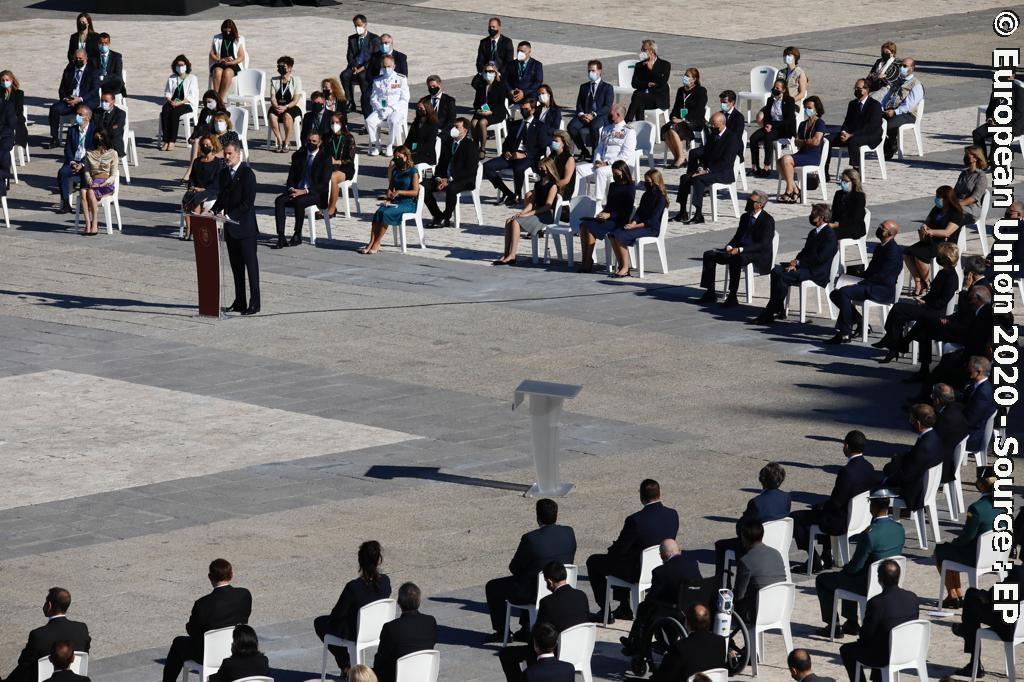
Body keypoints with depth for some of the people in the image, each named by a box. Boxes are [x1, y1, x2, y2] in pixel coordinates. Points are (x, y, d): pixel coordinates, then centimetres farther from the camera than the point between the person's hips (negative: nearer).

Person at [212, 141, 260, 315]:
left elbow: (248, 203, -17)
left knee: (250, 263, -4)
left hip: (244, 226, -8)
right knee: (236, 265, 11)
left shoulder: (247, 174, -12)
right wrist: (215, 211, 2)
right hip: (230, 226, 8)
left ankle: (254, 303, -3)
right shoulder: (224, 173, 12)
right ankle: (239, 302, 16)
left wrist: (229, 215, -21)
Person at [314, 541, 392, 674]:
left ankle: (346, 665, 21)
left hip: (355, 634, -6)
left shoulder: (353, 587, -31)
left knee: (320, 622, 23)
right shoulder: (385, 581, -14)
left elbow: (337, 614, -19)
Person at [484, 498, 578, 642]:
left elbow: (514, 568, -12)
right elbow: (570, 561, 5)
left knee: (492, 587, 17)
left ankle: (502, 631, 25)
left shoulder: (530, 539, -25)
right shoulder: (569, 533, -9)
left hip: (533, 593, -6)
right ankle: (526, 629, 40)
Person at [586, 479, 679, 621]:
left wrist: (611, 551, 7)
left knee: (593, 562, 16)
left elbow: (618, 550, -19)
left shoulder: (635, 520, -29)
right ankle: (625, 609, 41)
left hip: (638, 573, -6)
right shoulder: (673, 515, -11)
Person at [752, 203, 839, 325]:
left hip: (817, 273, -10)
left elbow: (820, 258, -18)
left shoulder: (829, 235, -10)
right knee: (776, 270, -10)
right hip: (805, 266, 10)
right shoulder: (813, 232, 21)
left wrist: (798, 262, -14)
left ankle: (768, 314, -21)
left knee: (782, 277, -25)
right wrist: (795, 262, -1)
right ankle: (779, 310, -10)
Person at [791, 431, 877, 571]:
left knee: (795, 518, 3)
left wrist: (820, 507, -1)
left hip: (841, 523, -9)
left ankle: (816, 561, 8)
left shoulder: (847, 471, -29)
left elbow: (835, 503, -24)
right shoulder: (868, 468, -2)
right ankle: (827, 557, 37)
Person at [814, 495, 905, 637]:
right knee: (848, 575, 36)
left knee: (822, 580, 12)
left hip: (867, 587, -7)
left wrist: (844, 569, 3)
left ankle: (832, 626, 16)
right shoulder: (899, 529, -6)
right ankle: (851, 623, 37)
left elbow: (855, 567, -21)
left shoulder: (869, 535, -30)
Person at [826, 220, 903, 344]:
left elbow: (881, 275, -19)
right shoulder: (880, 247, 18)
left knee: (844, 292, -28)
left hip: (884, 290, -10)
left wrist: (859, 283, -17)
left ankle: (845, 334, -25)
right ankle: (860, 322, 3)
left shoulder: (894, 250, -13)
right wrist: (857, 281, 4)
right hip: (872, 286, 10)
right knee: (835, 294, 0)